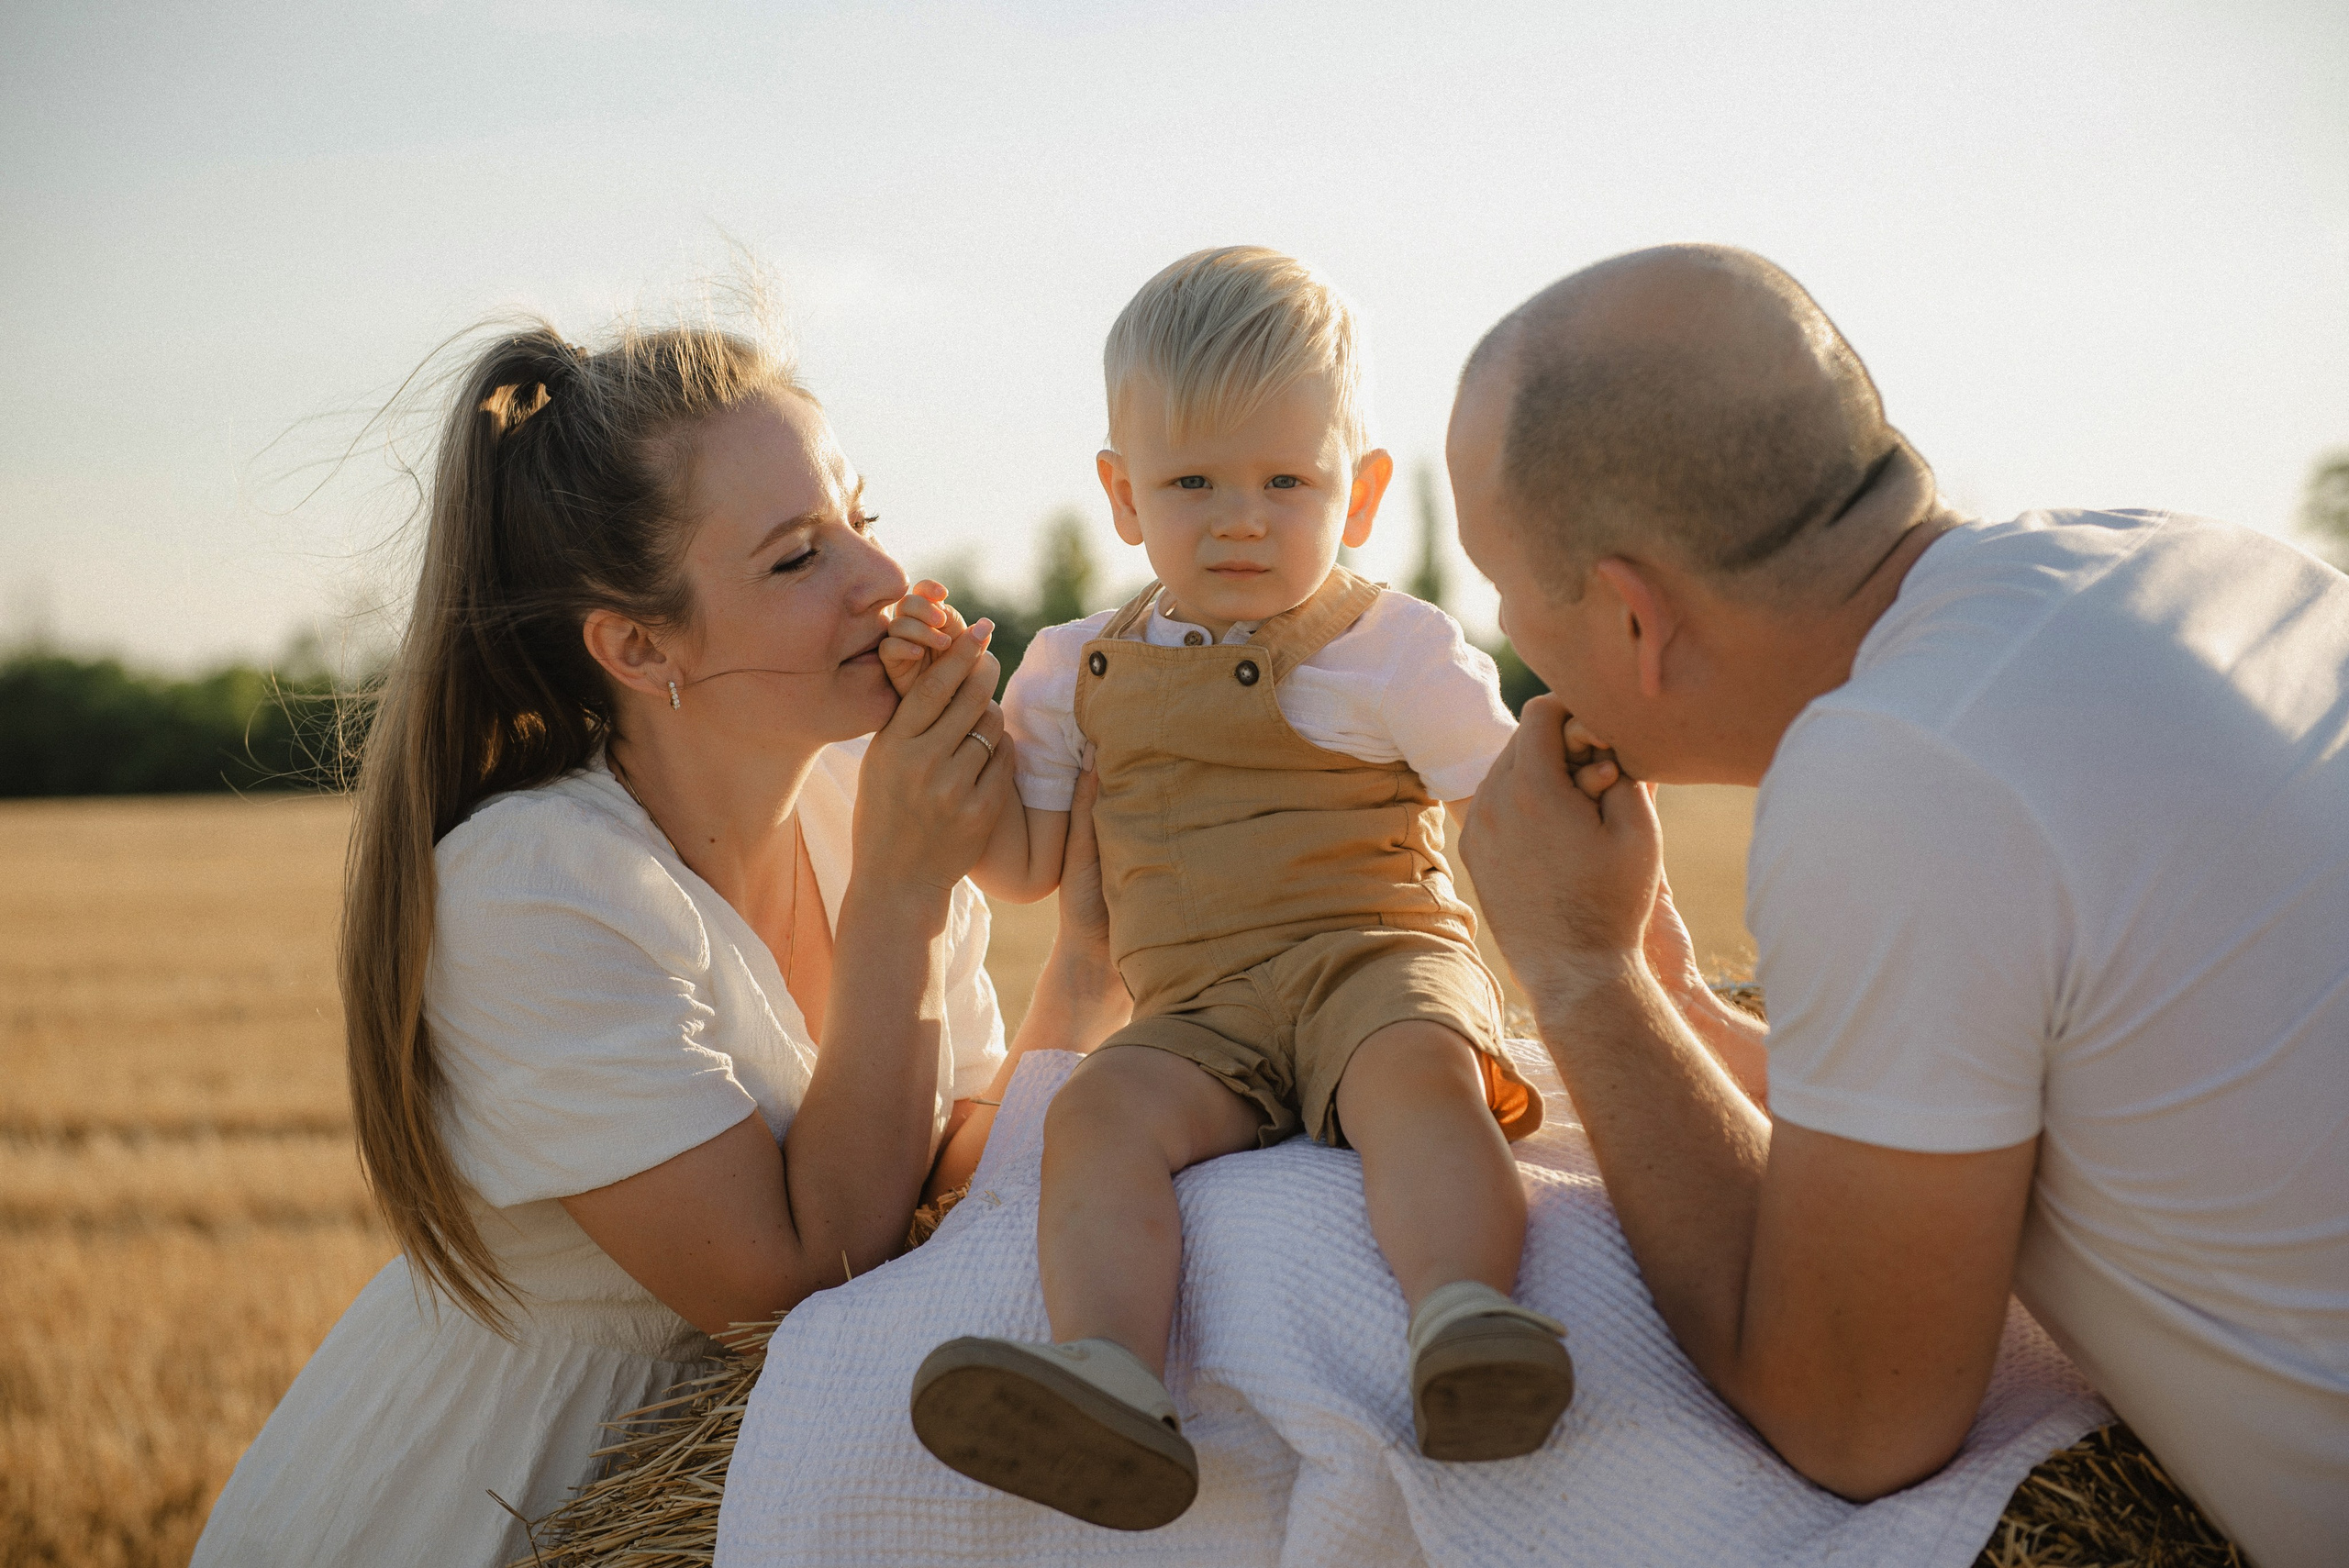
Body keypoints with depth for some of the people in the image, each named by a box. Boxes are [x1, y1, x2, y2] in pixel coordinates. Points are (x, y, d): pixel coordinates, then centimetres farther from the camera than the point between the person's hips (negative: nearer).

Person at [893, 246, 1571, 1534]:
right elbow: (1021, 863, 18)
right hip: (1201, 1017, 3)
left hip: (1382, 961, -2)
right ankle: (1110, 1385, -47)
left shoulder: (1395, 651, 5)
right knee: (1098, 1113, -28)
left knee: (1420, 1068, -37)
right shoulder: (1081, 672, 16)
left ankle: (1463, 1320, -54)